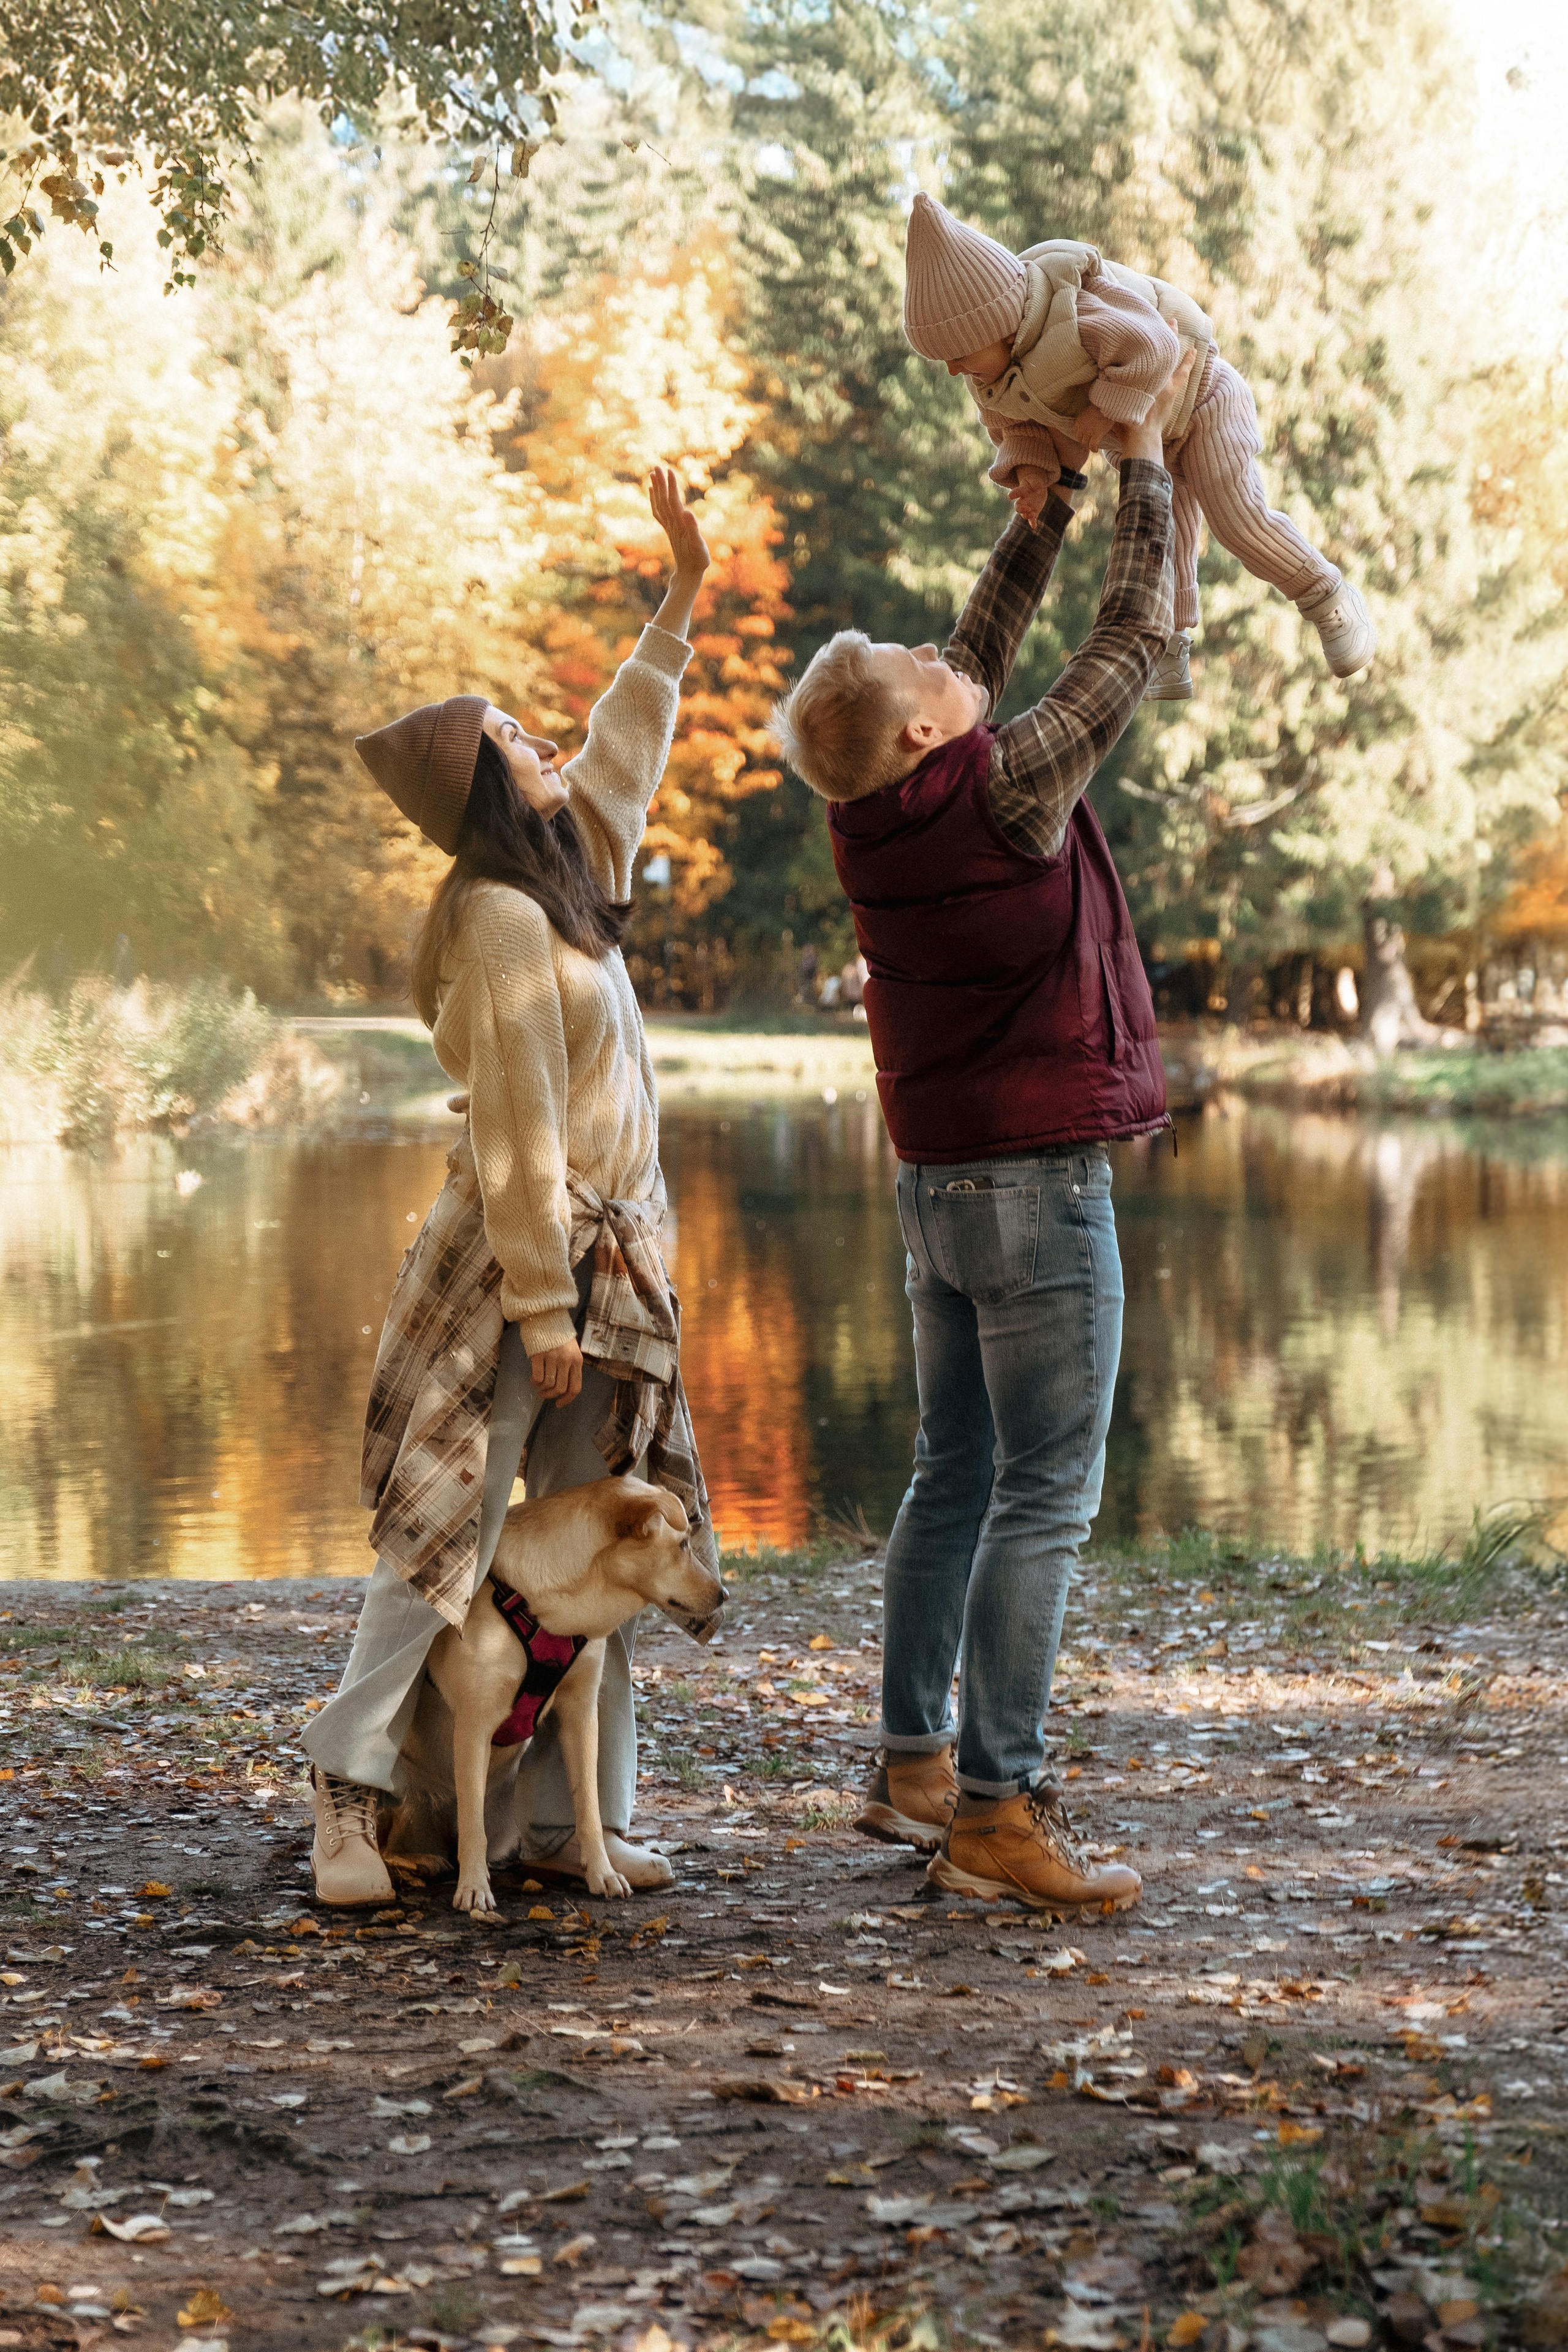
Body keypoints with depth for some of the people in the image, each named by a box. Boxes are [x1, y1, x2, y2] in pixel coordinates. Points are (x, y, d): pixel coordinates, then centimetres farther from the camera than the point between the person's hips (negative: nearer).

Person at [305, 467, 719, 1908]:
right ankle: (353, 1786, 2)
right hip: (517, 1267, -9)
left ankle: (572, 1820, 12)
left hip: (612, 1272, 9)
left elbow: (625, 753, 26)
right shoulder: (503, 924, -16)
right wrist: (543, 1310, -19)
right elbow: (519, 1139, -18)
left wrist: (683, 597, 29)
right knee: (449, 1534, -6)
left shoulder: (565, 874, 10)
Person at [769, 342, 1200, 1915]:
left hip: (939, 1186, 8)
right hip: (1038, 1184, -8)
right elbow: (1135, 637, -6)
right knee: (1045, 1494, -6)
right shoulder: (1003, 789, -16)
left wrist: (1052, 497, 21)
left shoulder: (882, 814, 4)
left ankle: (916, 1760, 22)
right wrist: (1142, 462, 6)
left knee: (956, 1476, 15)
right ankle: (998, 1810, -6)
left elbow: (985, 650, 18)